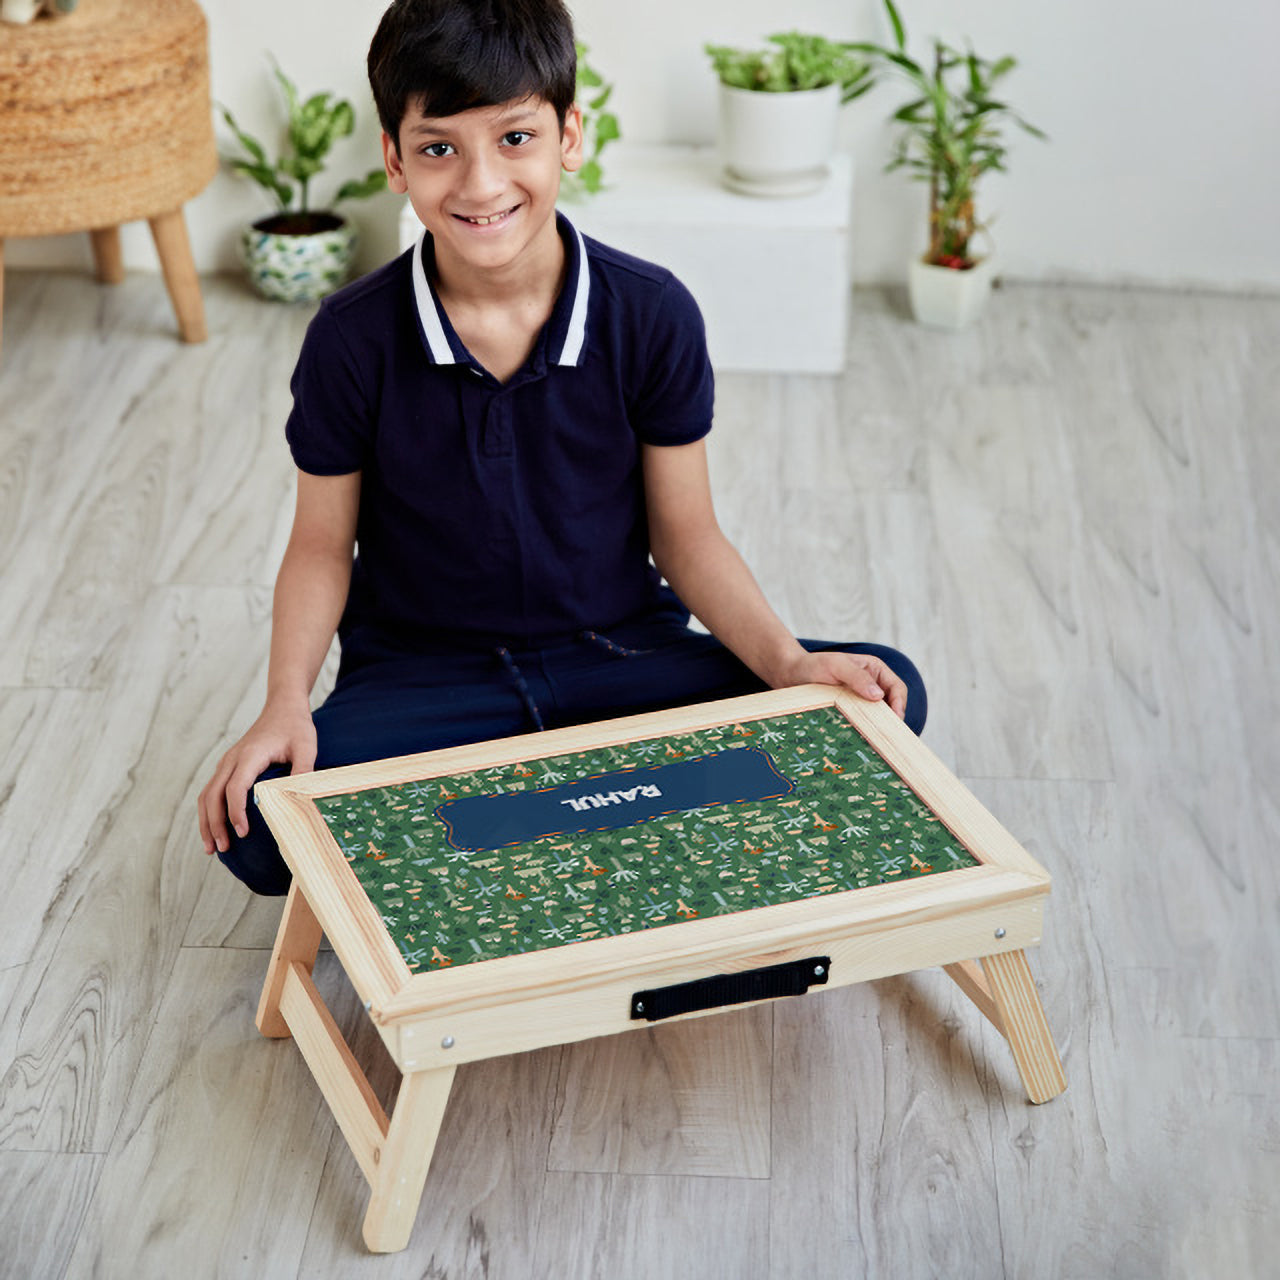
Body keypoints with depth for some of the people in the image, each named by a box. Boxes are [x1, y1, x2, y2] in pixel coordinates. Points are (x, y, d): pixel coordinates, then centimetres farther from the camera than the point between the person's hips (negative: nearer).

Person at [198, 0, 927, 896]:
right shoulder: (354, 342, -10)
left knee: (889, 697, -20)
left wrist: (787, 662, -17)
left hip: (619, 656, 2)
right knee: (259, 823, -31)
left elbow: (685, 534, -1)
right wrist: (287, 704, -17)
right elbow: (322, 545, 0)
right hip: (423, 677, -1)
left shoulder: (652, 315, -8)